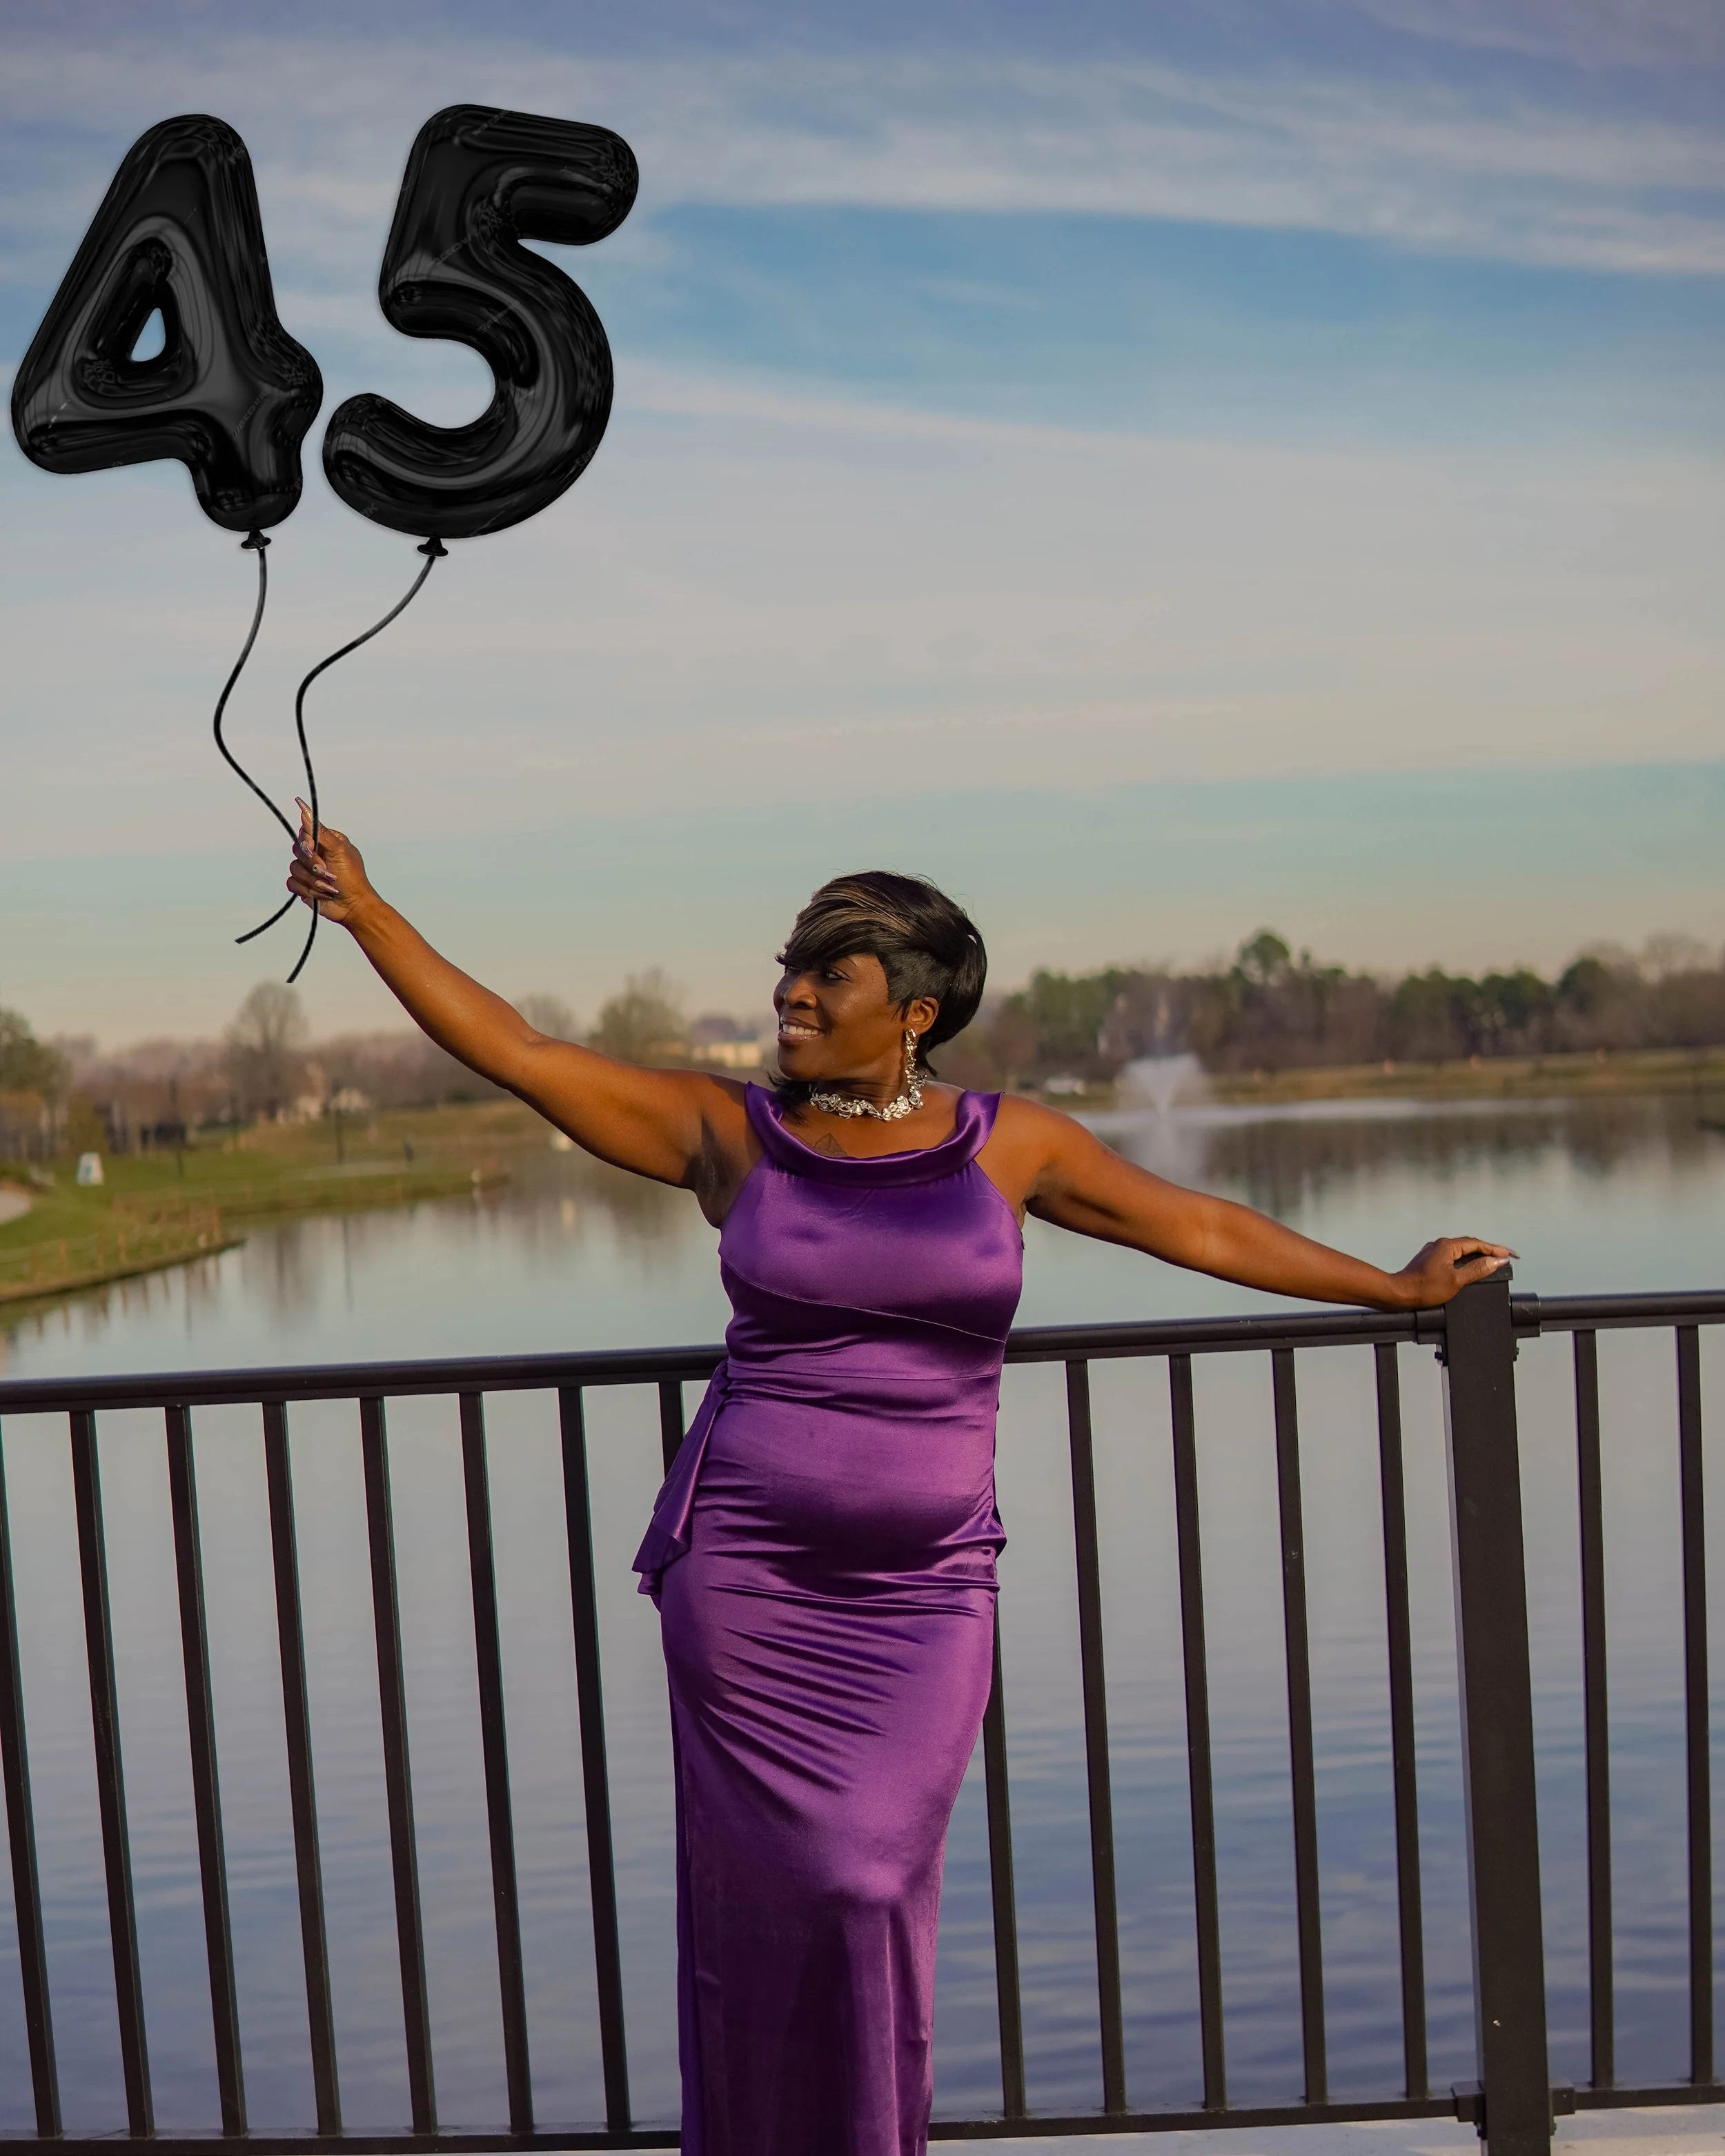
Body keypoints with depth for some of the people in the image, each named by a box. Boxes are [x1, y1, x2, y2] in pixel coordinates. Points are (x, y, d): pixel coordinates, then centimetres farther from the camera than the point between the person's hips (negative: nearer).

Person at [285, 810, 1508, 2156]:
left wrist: (1398, 1288, 18)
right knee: (765, 1891, 1)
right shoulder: (729, 1134, 2)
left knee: (874, 1889, -1)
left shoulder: (1007, 1145, 4)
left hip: (925, 1589, 1)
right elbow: (512, 1050, 0)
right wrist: (363, 909, -4)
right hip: (747, 1573, 0)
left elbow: (1204, 1229, 12)